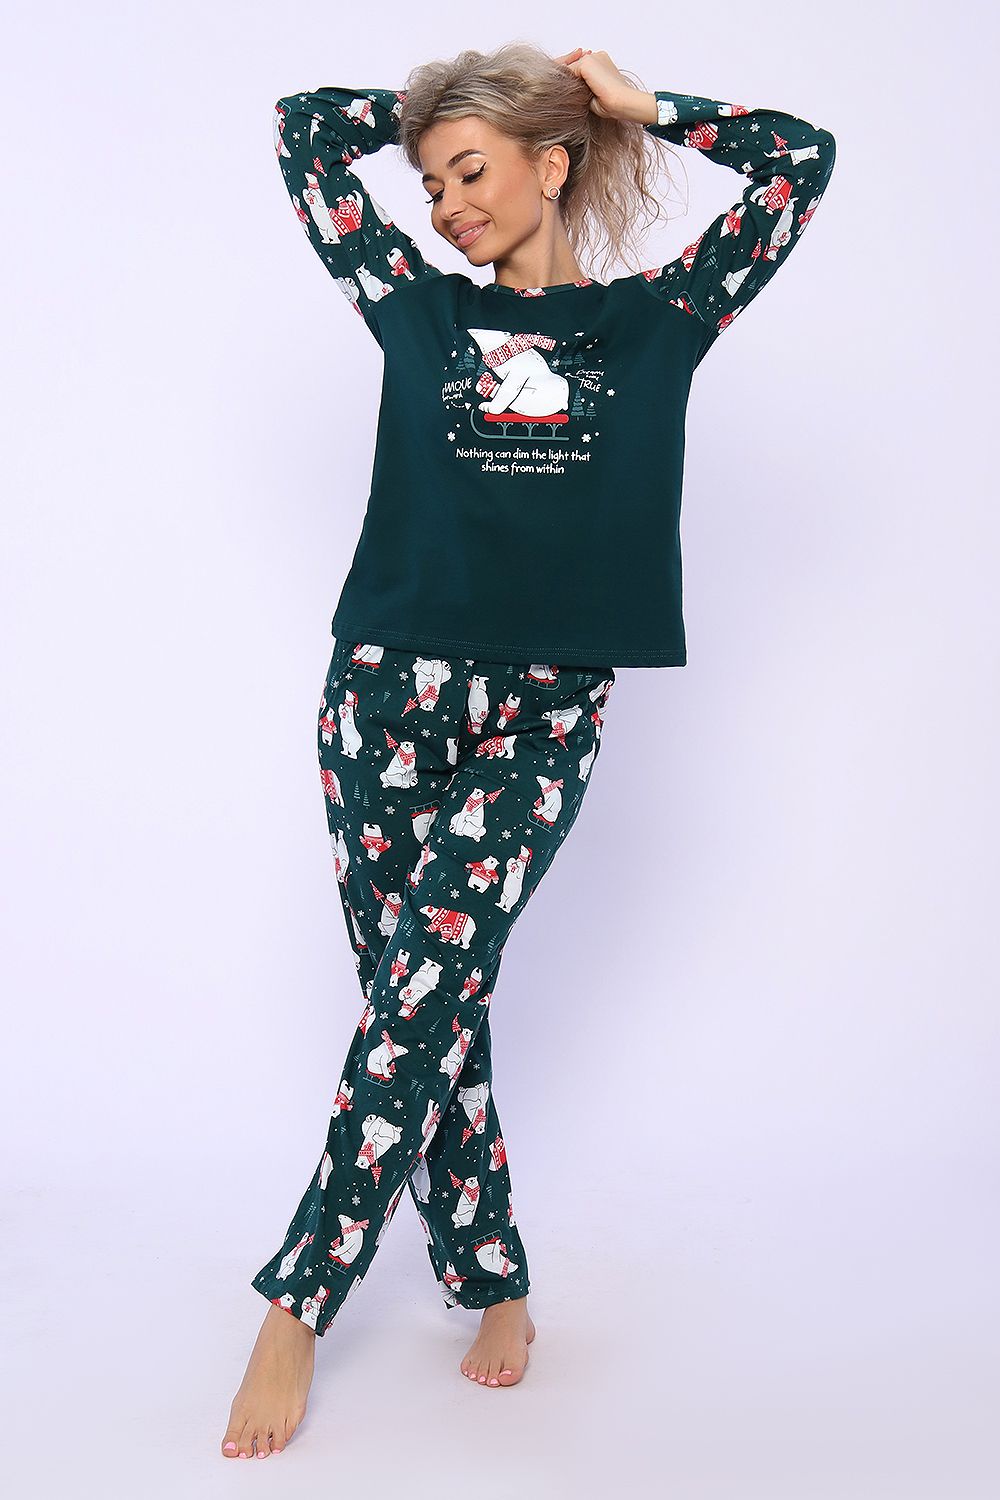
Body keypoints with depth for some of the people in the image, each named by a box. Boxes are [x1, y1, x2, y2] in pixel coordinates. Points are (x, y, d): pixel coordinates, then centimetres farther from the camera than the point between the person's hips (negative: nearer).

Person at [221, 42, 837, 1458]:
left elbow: (803, 160, 13)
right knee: (431, 1000, 3)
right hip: (388, 694, 2)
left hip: (543, 715, -2)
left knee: (425, 995, -10)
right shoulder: (420, 308, 13)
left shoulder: (657, 318, 10)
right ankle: (492, 1276, 18)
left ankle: (299, 1302, -1)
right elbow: (308, 129, 16)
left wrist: (631, 103, 16)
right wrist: (453, 101, 21)